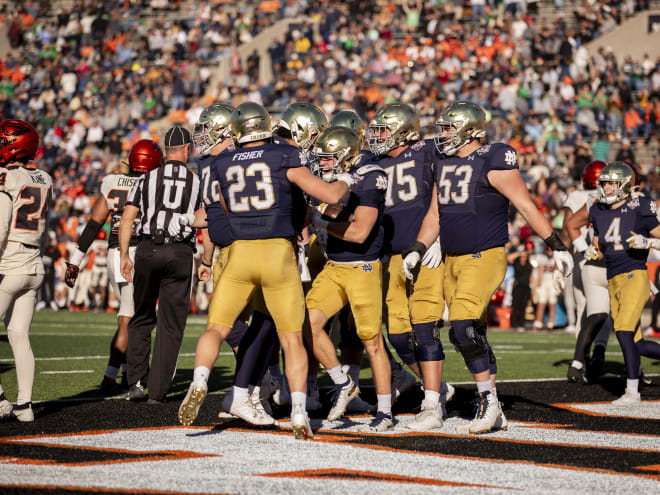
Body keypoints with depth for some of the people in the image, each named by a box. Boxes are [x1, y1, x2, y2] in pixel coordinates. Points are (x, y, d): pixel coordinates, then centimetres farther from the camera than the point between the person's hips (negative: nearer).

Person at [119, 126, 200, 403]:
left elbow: (127, 220, 1)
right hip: (180, 254, -1)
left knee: (142, 319, 15)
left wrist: (124, 256, 6)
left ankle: (136, 382, 5)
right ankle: (157, 389, 1)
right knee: (170, 325, 4)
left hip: (147, 250, 1)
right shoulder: (197, 182, 8)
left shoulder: (147, 179, 7)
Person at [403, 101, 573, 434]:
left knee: (463, 327, -21)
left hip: (485, 257, -8)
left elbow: (526, 206, -10)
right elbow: (434, 216, 19)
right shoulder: (444, 165, 13)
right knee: (469, 336, 8)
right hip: (452, 261, 8)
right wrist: (417, 250, 8)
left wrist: (557, 245, -11)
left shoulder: (492, 162, -10)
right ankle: (493, 414, 15)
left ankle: (488, 400, -8)